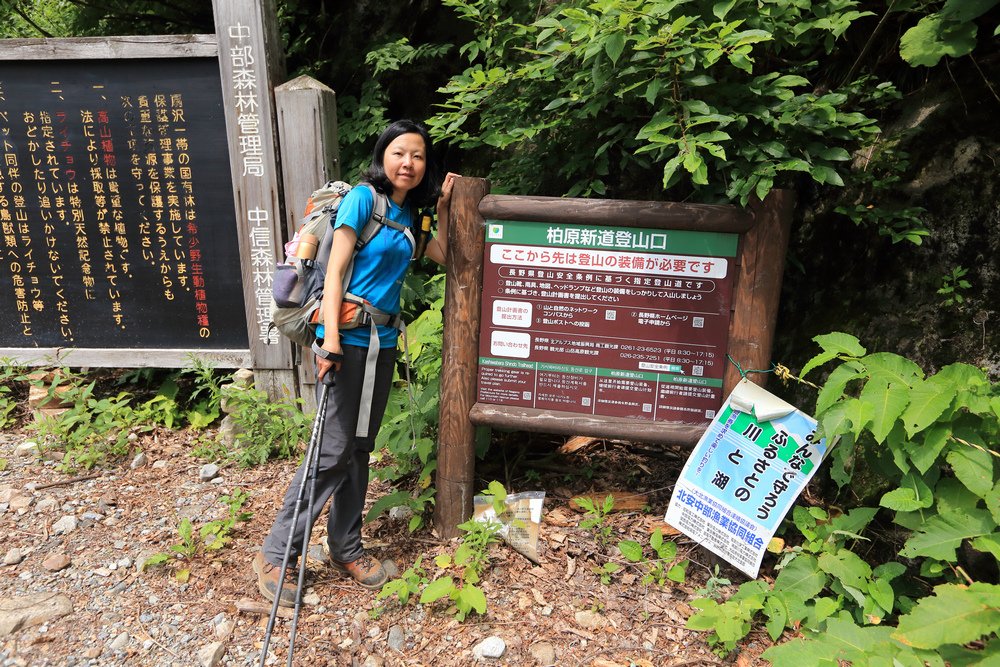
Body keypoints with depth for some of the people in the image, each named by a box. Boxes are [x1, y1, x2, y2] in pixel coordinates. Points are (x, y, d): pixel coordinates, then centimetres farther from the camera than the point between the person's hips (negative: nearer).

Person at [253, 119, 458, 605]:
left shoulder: (407, 213, 14)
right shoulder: (363, 197, -8)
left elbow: (442, 255, 26)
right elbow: (334, 270, -15)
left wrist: (443, 205, 18)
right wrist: (330, 340, -22)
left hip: (382, 342, 8)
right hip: (348, 339, -7)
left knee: (360, 447, 14)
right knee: (333, 451, -5)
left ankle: (345, 549, 28)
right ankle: (273, 555, 11)